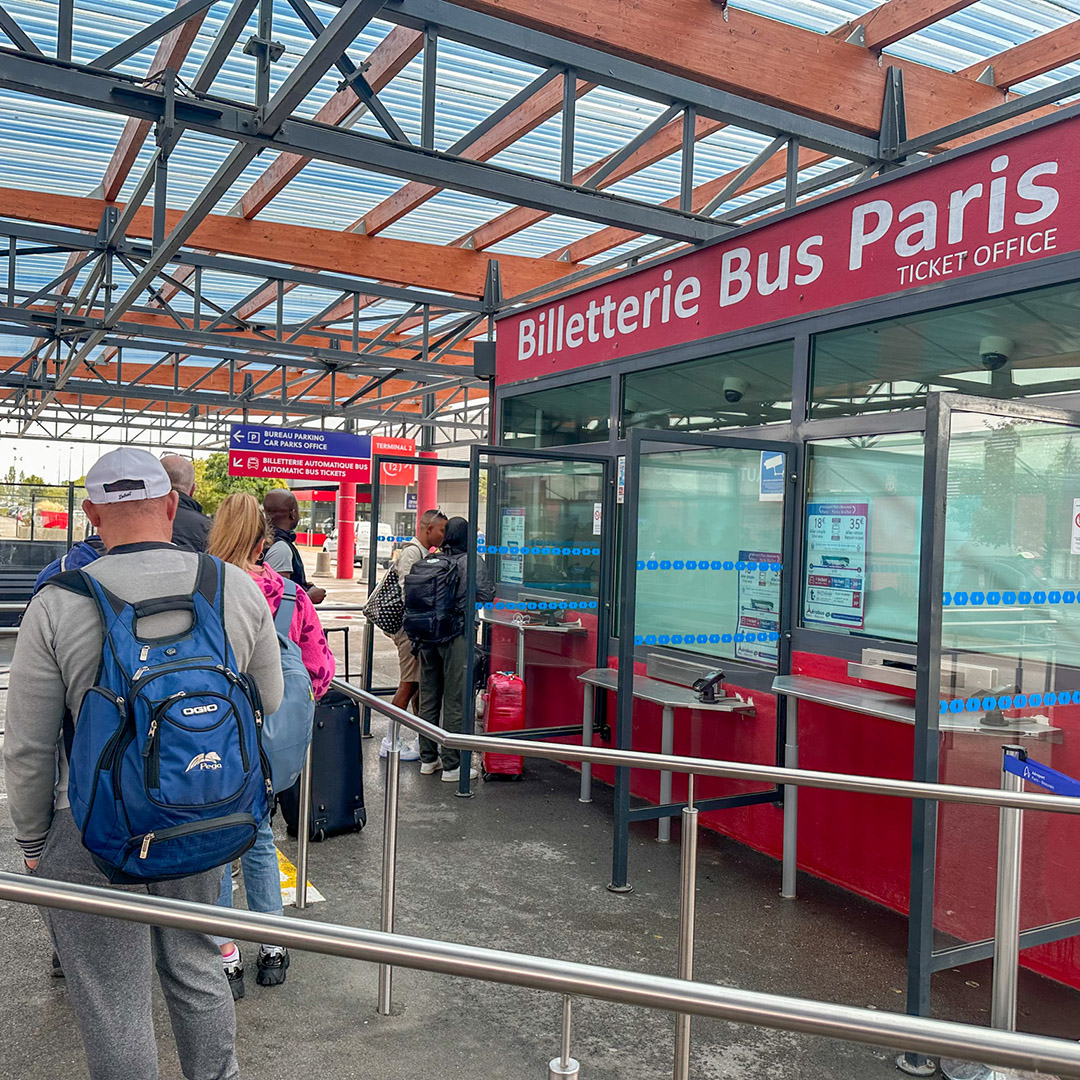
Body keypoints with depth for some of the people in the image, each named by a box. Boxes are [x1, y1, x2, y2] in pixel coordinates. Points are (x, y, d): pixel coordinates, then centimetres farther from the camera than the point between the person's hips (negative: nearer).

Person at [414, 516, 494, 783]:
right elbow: (486, 595, -12)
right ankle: (452, 765, 6)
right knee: (455, 700, 1)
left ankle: (428, 758, 26)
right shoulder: (471, 562, -7)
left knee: (428, 697, 14)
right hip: (457, 637, -5)